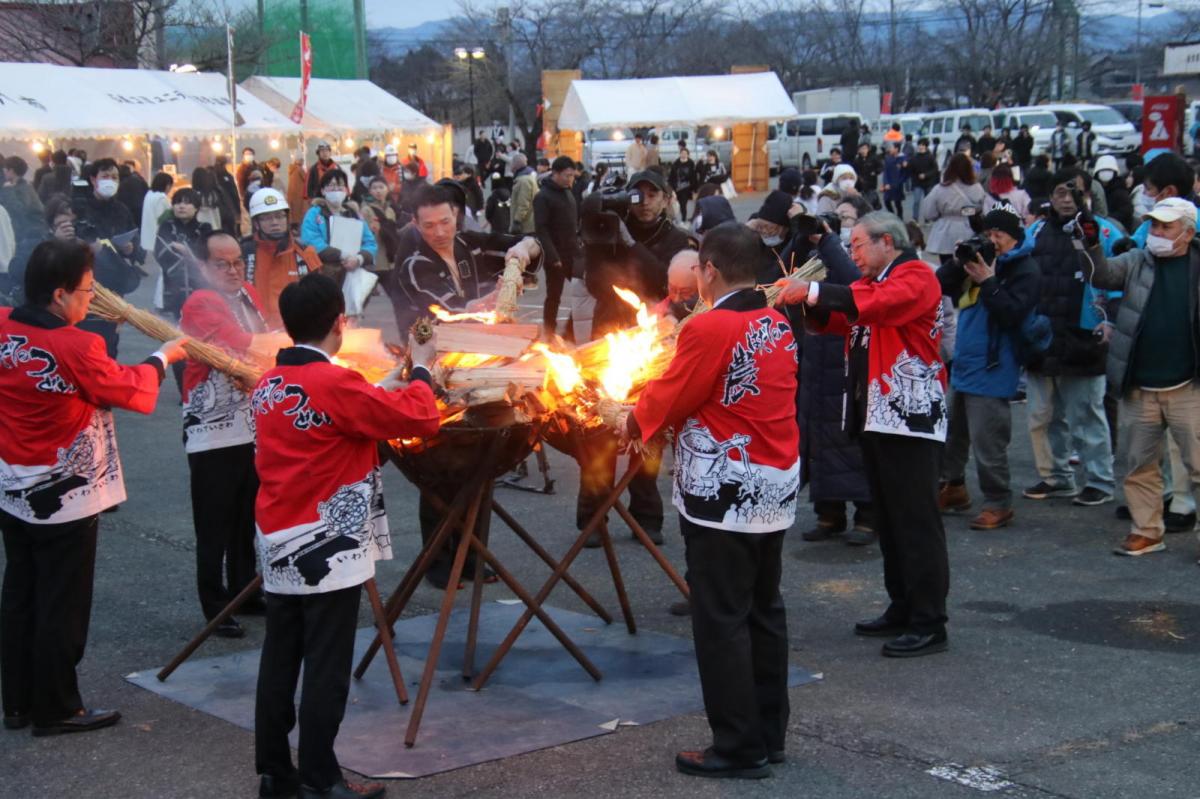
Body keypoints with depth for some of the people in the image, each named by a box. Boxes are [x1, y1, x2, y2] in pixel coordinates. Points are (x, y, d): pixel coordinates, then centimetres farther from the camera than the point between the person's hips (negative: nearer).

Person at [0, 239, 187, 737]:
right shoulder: (77, 349, -24)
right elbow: (130, 391, -9)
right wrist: (163, 357, 7)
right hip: (66, 499, -7)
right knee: (62, 607, 6)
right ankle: (55, 710, 15)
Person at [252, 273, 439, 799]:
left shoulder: (267, 386, 6)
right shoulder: (335, 385, -17)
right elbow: (421, 420, -15)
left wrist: (379, 395, 18)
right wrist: (420, 371, 2)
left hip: (278, 548, 8)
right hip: (327, 550, -7)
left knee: (279, 662, 11)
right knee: (326, 669, -1)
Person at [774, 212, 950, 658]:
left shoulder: (916, 277, -7)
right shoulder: (870, 282, 21)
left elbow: (878, 303, -26)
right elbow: (833, 322, 13)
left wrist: (813, 292, -26)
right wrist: (806, 299, -7)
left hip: (910, 416, -10)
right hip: (875, 416, 10)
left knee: (916, 521, -8)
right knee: (888, 519, 13)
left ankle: (929, 624, -6)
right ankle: (902, 610, 21)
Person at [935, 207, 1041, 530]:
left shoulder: (1025, 270, -11)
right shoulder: (979, 258, 10)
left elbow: (1013, 313, -23)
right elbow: (941, 286, 10)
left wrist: (987, 281, -24)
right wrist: (958, 263, -6)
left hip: (991, 369, -9)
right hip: (963, 363, 9)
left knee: (987, 442, -9)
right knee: (951, 432, 20)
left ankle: (998, 504, 1)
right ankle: (952, 488, 35)